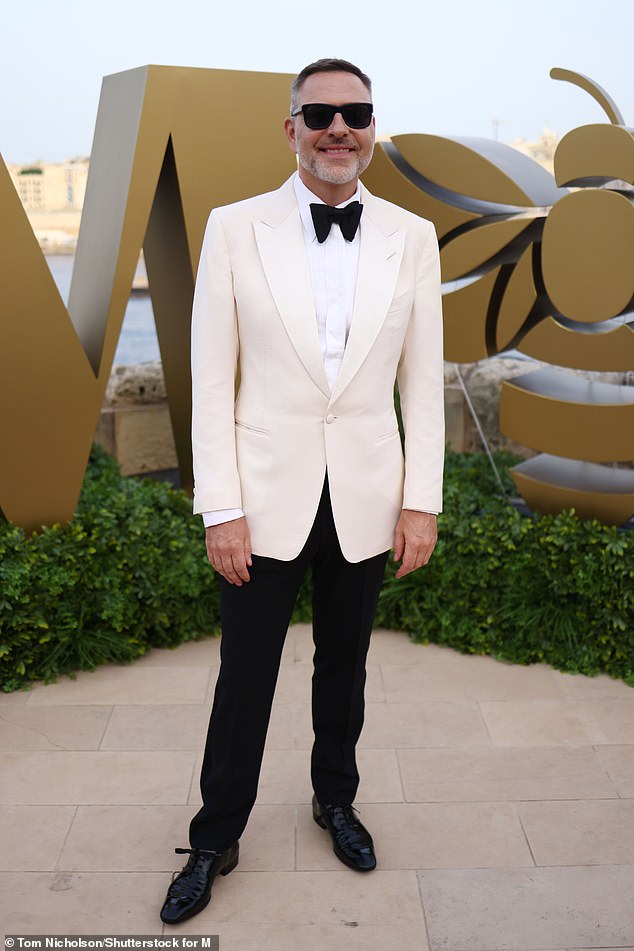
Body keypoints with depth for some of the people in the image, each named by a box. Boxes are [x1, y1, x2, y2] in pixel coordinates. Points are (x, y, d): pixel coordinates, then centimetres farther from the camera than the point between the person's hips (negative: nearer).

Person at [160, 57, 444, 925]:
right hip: (267, 497, -1)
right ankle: (215, 841, 31)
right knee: (244, 682, 10)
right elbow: (212, 379, -5)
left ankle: (335, 799, 43)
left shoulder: (412, 238, 1)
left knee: (344, 668, 19)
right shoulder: (234, 229, -5)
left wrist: (421, 501, -1)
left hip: (366, 500, 2)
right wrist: (221, 509, -9)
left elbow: (422, 380, 3)